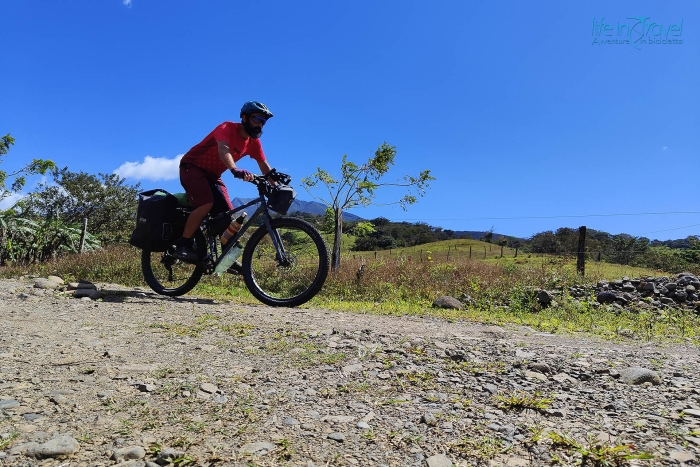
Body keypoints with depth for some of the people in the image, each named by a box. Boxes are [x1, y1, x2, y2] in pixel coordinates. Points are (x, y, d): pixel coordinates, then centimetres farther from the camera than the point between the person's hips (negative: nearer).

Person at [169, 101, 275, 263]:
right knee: (207, 204, -29)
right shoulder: (228, 128, -22)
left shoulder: (254, 142, -2)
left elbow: (265, 167, 1)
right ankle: (181, 246, -18)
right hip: (192, 167, -7)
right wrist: (235, 170, -60)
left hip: (213, 175, 7)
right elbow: (223, 150, -42)